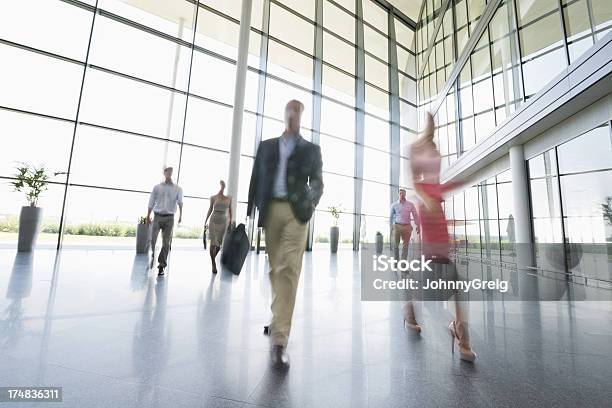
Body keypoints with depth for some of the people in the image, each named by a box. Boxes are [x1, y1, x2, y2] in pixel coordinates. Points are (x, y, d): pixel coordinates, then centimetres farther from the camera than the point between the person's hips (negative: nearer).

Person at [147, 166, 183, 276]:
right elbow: (151, 202, 10)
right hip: (157, 216, 1)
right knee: (152, 239, -5)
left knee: (166, 242, 2)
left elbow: (180, 202, -10)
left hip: (169, 218, -1)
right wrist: (148, 216, 7)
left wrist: (180, 215, -25)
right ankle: (152, 256, 21)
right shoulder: (157, 187, 7)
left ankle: (161, 266, 12)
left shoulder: (178, 189, 4)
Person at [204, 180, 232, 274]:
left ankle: (213, 258, 31)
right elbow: (210, 209, 8)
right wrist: (205, 220, 8)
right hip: (213, 221, -1)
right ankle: (213, 264, 10)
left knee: (219, 244, 3)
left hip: (223, 222, 1)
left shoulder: (229, 198, 4)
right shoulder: (213, 197, 1)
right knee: (213, 243, -1)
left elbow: (230, 210, 10)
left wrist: (230, 220, 7)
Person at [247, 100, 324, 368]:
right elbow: (255, 179, 12)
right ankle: (279, 318, 29)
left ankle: (279, 340, -10)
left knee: (289, 270, -13)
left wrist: (312, 201, -15)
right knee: (275, 269, 10)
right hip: (271, 210, 3)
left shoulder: (311, 150, 13)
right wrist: (250, 212, 5)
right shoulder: (266, 146, 17)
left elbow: (318, 182, 6)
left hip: (296, 212, -2)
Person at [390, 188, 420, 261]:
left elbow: (415, 215, 7)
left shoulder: (410, 204, 5)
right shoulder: (394, 205, 4)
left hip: (407, 226, 1)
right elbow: (391, 216, 11)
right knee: (396, 245, 1)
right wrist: (391, 226, 10)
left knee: (405, 246, 3)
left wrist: (417, 226, 3)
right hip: (397, 226, -1)